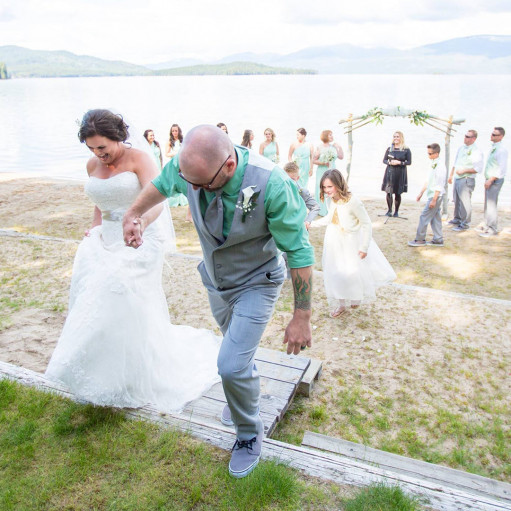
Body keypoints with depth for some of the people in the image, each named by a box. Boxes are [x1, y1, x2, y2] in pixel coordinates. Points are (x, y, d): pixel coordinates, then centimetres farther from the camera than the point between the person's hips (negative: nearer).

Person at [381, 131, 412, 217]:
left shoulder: (406, 150, 1)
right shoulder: (389, 149, 8)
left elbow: (409, 162, 0)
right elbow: (384, 160, 11)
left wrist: (399, 162, -14)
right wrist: (390, 162, -10)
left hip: (400, 173, -2)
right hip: (390, 172, 2)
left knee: (397, 193, 1)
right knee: (388, 192, -2)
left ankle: (396, 211, 14)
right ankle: (389, 210, 13)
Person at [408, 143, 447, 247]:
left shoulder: (440, 166, -17)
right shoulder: (432, 164, 11)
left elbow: (439, 185, -19)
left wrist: (434, 200, -21)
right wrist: (421, 193, 21)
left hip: (435, 196, -9)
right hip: (431, 195, 9)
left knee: (424, 216, -5)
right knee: (435, 217, 12)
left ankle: (420, 240, 3)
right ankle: (438, 240, 19)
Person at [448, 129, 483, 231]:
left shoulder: (476, 152, -11)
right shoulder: (461, 148, 12)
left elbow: (478, 169, -15)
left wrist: (464, 170, -18)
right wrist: (451, 175, 21)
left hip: (466, 180, -8)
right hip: (457, 179, 8)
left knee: (465, 202, -8)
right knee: (456, 200, 17)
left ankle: (465, 224, -1)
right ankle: (457, 219, 31)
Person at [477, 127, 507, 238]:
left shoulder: (501, 150, -15)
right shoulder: (493, 148, 13)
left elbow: (502, 168, -19)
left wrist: (491, 180, -20)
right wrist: (487, 180, 17)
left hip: (495, 180, -9)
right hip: (489, 180, 9)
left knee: (491, 204, -9)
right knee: (487, 204, 15)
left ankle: (492, 229, -4)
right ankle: (486, 225, 25)